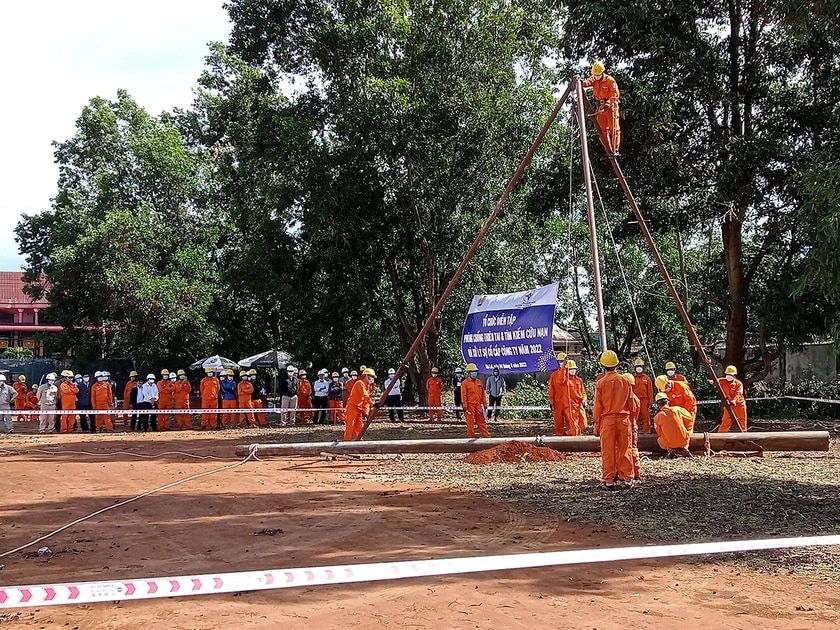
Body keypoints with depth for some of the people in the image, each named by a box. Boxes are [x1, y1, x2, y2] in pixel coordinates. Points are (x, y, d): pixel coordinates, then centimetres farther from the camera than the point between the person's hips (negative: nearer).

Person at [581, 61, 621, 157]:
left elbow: (615, 94, -16)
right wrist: (581, 82, -30)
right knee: (603, 130, 4)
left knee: (614, 129, -8)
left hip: (611, 106, -7)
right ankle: (609, 151, 6)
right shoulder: (594, 79, 9)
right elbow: (587, 82, -8)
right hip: (601, 107, 7)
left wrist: (608, 102, -30)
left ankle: (615, 150, -12)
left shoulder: (610, 81, -9)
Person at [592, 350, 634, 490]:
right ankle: (626, 480, 12)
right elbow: (630, 403, 7)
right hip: (623, 419, 3)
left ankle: (608, 481, 6)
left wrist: (596, 425, 3)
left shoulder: (601, 383, -8)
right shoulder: (625, 381, 1)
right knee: (624, 450, 9)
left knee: (608, 452, 3)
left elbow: (597, 406, -4)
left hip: (607, 420, -3)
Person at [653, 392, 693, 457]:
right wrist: (686, 432, 25)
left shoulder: (657, 417, -4)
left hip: (670, 444, -1)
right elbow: (689, 420, 11)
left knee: (659, 439, 32)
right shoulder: (677, 409, -1)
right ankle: (684, 448, 8)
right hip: (684, 441, 1)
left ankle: (670, 449, 4)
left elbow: (659, 433, 6)